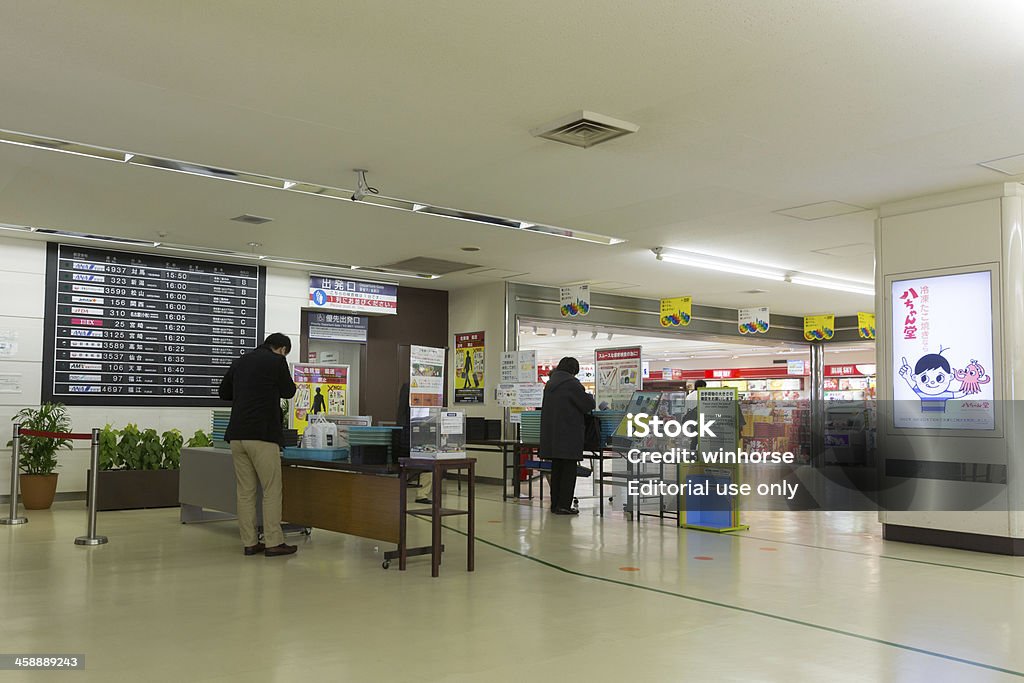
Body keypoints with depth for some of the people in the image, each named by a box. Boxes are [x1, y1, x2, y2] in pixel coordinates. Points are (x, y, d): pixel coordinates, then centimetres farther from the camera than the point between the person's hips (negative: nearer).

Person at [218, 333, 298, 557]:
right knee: (271, 490, 0)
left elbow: (223, 392, 22)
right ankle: (273, 543, 1)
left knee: (245, 491, 9)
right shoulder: (277, 361, -4)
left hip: (237, 434, 6)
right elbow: (288, 391, 7)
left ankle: (249, 542, 11)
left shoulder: (240, 361, 14)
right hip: (263, 435, -6)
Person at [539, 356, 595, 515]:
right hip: (568, 435, -8)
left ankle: (555, 504, 17)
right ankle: (563, 505, -2)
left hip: (552, 435, 8)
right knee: (569, 470, -2)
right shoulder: (571, 383, -12)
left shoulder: (550, 384, 13)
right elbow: (588, 405, -11)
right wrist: (589, 396, 12)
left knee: (556, 469, 13)